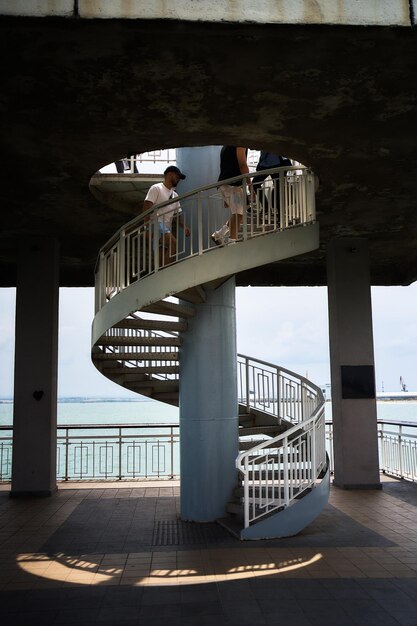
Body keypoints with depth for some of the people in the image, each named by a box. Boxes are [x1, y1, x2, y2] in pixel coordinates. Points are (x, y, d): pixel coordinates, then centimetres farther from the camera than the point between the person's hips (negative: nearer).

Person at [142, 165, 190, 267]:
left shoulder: (175, 195, 23)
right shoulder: (156, 188, 0)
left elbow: (178, 213, 20)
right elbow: (147, 207, -9)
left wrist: (184, 227, -1)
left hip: (166, 229, 8)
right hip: (157, 224, -8)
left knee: (161, 260, 2)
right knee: (173, 245, -27)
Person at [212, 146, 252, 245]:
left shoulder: (225, 147, 26)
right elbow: (242, 165, -11)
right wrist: (250, 185, -9)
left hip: (223, 184, 9)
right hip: (234, 184, -9)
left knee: (237, 213, 15)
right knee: (238, 213, -13)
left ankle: (219, 234, 8)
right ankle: (233, 241, -22)